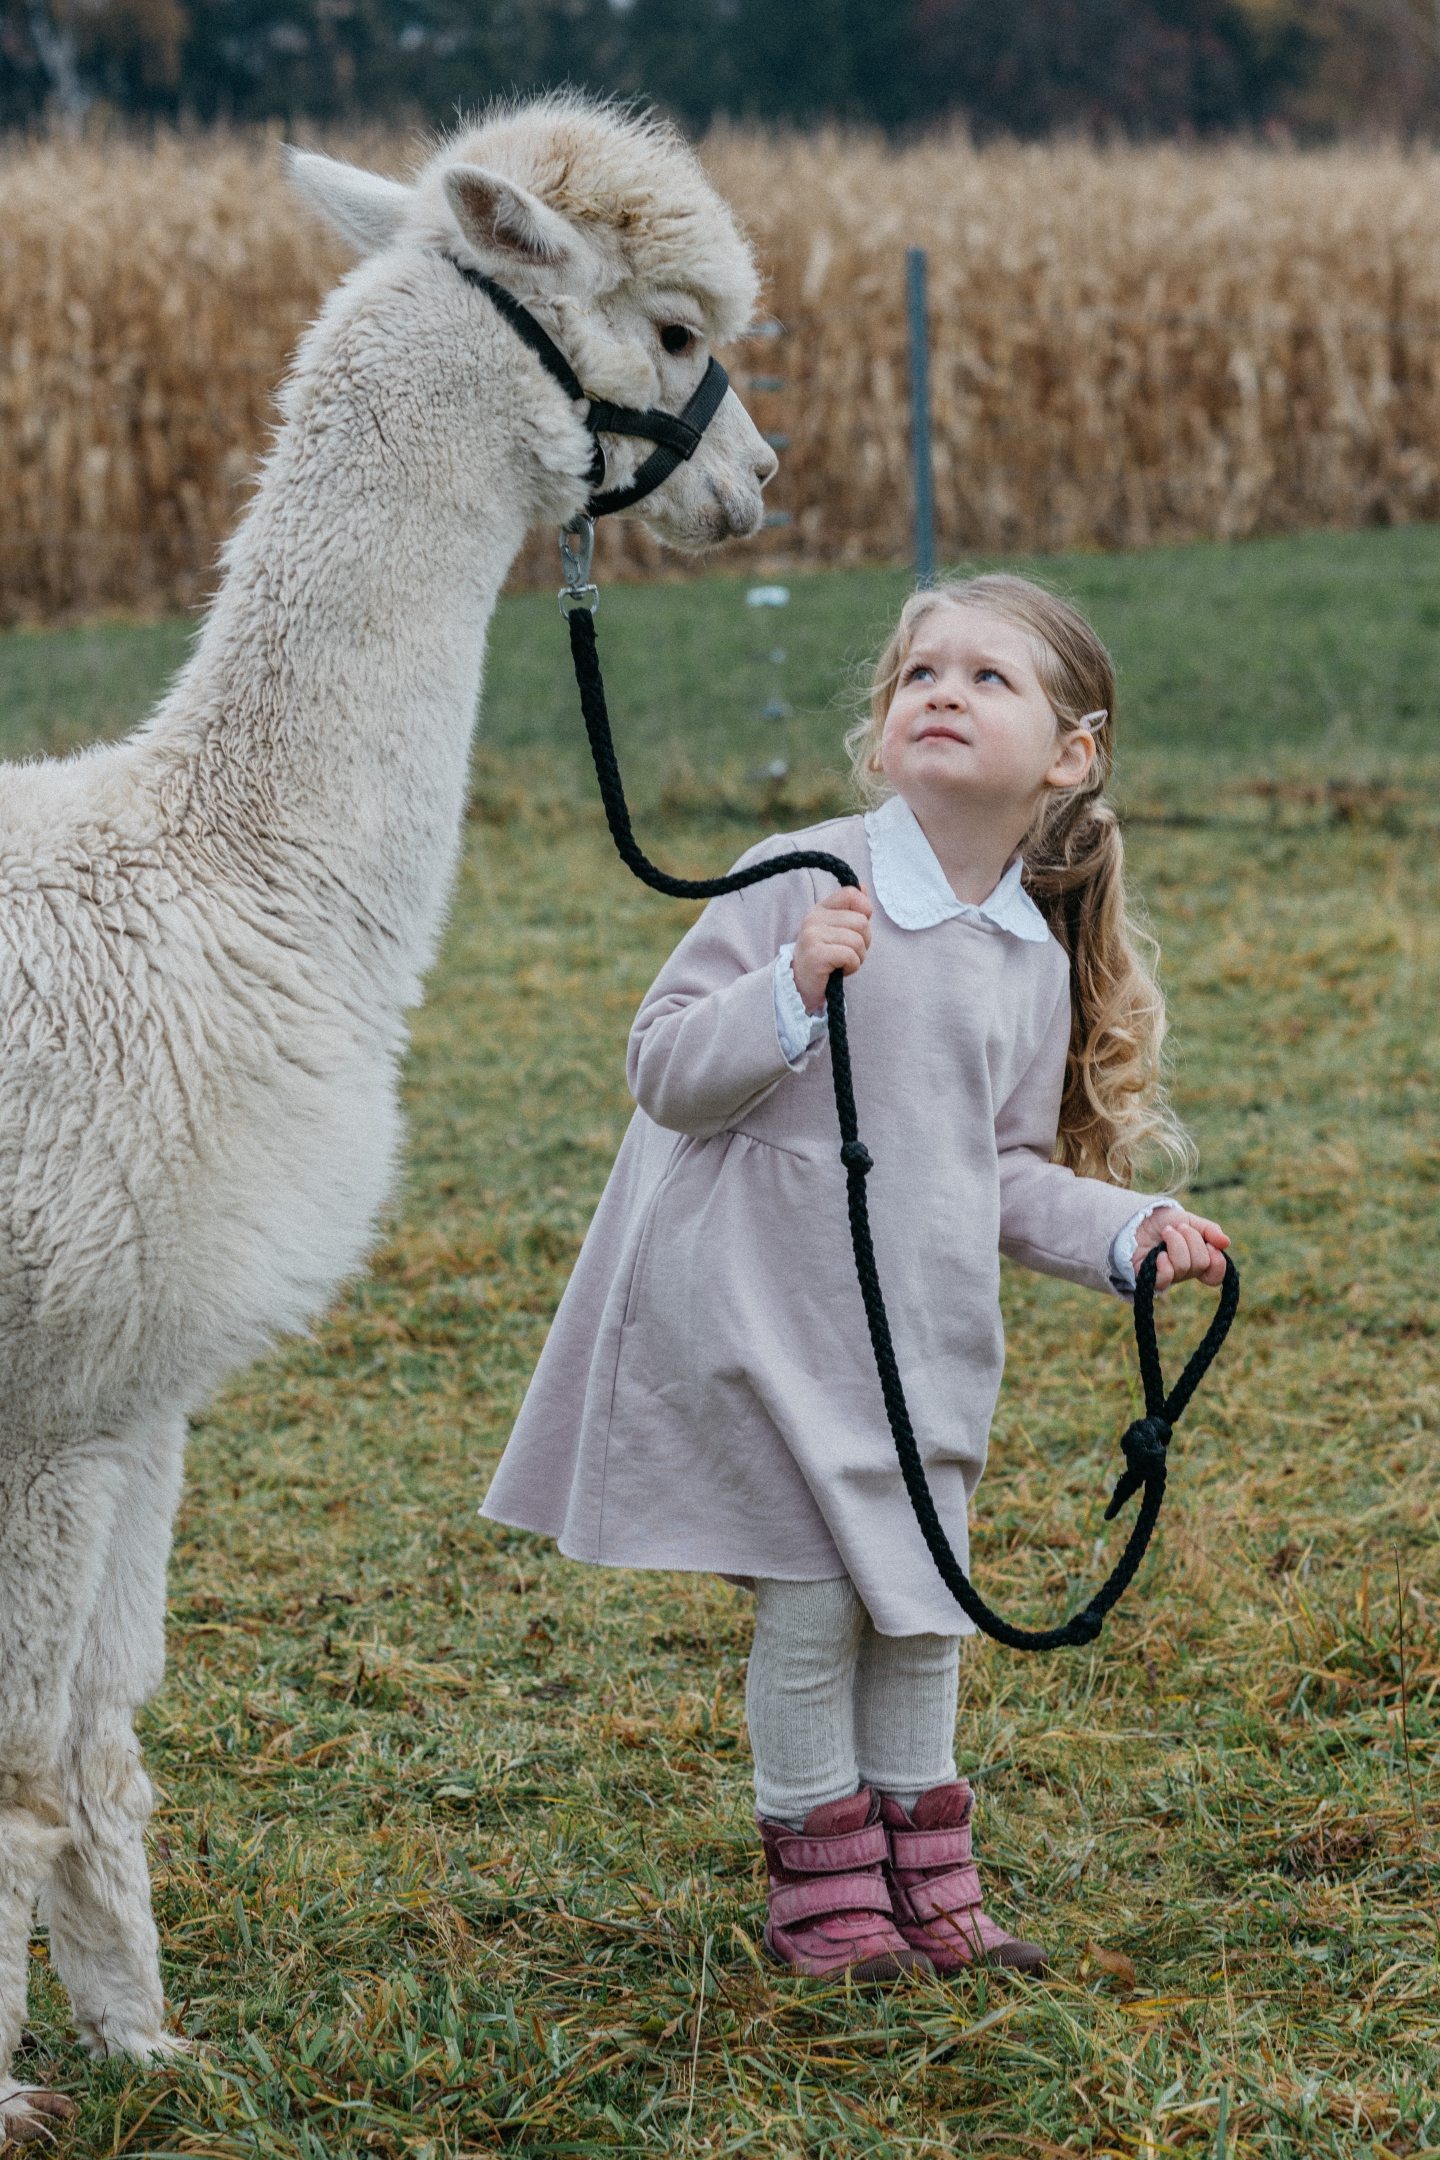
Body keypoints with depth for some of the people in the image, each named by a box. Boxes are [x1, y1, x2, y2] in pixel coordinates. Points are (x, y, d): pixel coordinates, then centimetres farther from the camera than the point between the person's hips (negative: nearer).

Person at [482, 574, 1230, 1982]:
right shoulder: (802, 886, -11)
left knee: (922, 1603, 12)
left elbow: (1007, 1173, 14)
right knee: (811, 1600, -2)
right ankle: (822, 1881, 15)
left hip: (924, 1333, 5)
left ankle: (926, 1877, 26)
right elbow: (665, 1072, -13)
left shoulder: (1038, 964, 7)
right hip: (766, 1314, -5)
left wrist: (1126, 1230, 0)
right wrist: (792, 990, -26)